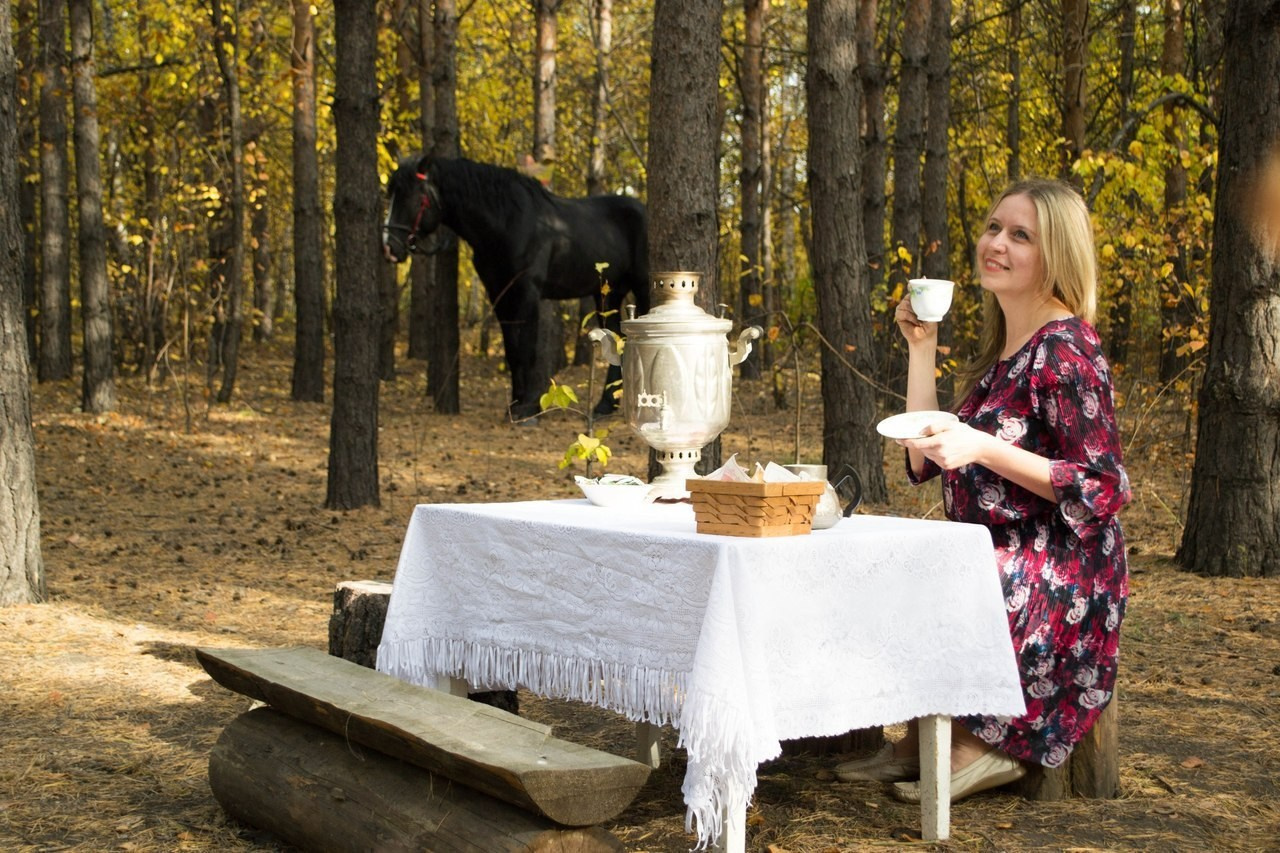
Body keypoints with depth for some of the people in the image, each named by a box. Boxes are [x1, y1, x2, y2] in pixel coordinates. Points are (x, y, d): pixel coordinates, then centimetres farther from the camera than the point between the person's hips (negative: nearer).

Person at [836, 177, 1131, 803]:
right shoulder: (998, 350, 12)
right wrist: (920, 348, 8)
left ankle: (979, 745, -5)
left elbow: (1103, 490, -19)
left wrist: (982, 448, -26)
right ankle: (919, 740, 11)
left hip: (1059, 576, -9)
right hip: (998, 557, 9)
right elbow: (923, 462, 10)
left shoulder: (1064, 352, -15)